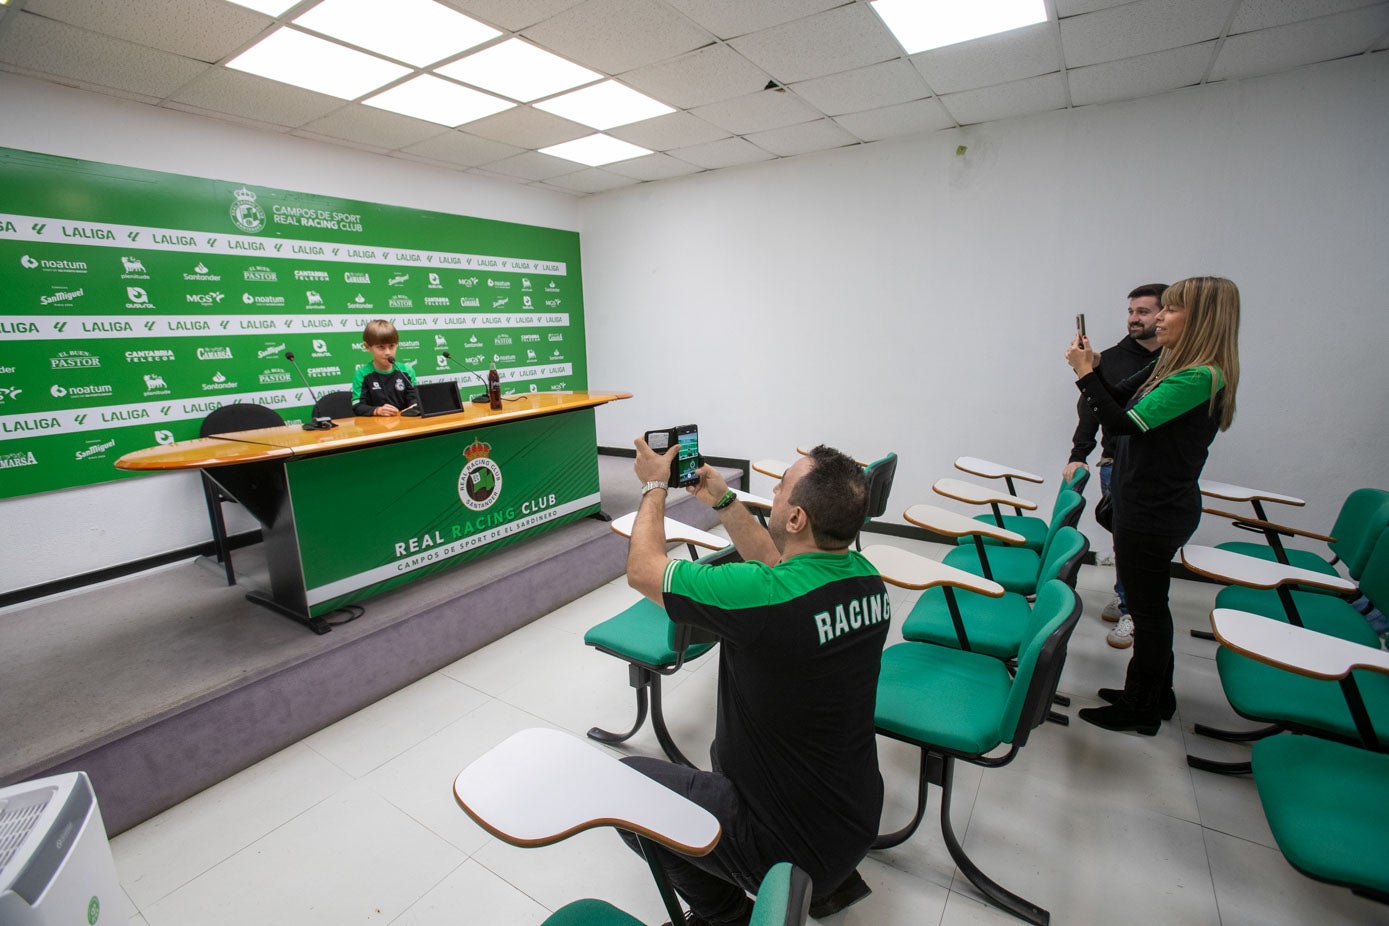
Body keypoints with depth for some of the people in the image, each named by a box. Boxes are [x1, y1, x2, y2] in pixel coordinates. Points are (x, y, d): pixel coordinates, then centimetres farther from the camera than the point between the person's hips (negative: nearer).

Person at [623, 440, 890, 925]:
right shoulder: (866, 578, -12)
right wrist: (723, 501, 8)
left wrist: (654, 485, -4)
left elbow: (643, 570, -18)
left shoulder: (761, 597, -35)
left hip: (796, 849, -7)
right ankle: (831, 880, 30)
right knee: (728, 748, 32)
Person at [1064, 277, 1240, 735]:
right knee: (1149, 605, 21)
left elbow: (1122, 423, -25)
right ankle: (1154, 696, 39)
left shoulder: (1201, 377, -20)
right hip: (1149, 504, 10)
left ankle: (1142, 709, 24)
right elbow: (1118, 401, 15)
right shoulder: (1172, 367, 8)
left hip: (1156, 512, -10)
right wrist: (1091, 368, 0)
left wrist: (1084, 372, -16)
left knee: (1147, 608, 5)